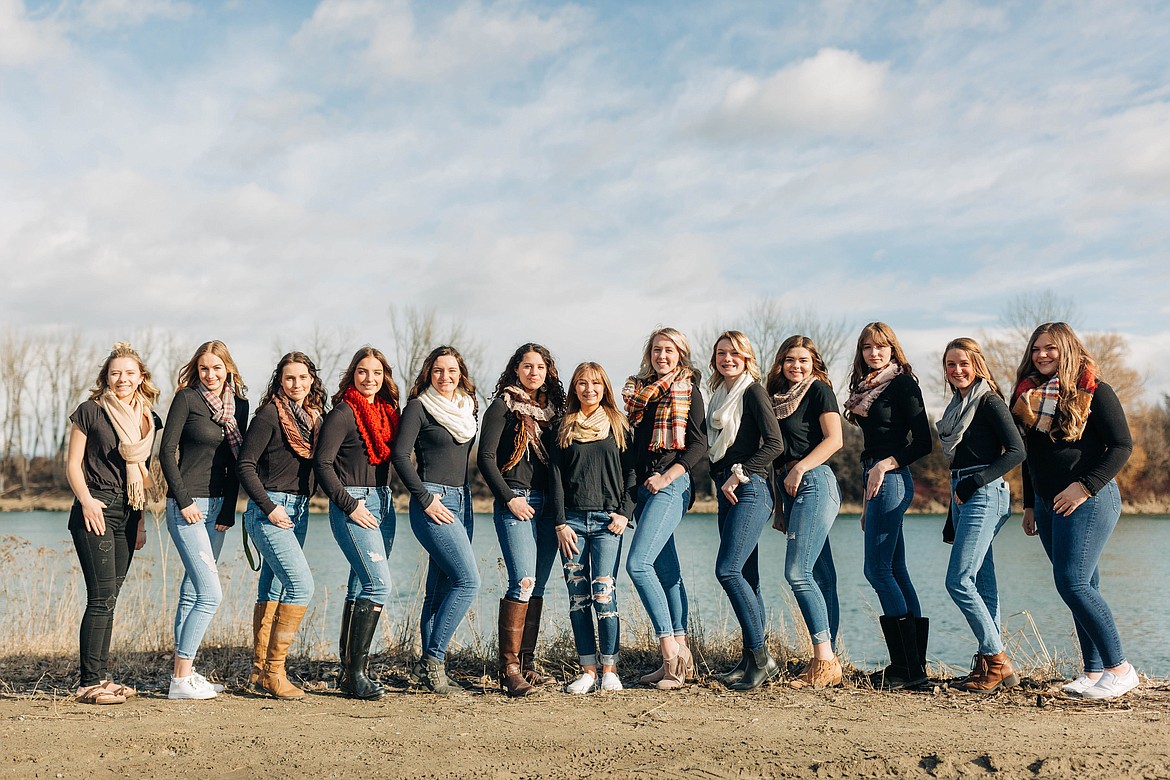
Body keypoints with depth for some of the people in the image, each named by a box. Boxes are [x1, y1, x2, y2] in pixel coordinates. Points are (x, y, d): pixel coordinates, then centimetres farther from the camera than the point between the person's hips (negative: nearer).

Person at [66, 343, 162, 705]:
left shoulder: (148, 419, 13)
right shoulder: (90, 411, -3)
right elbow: (73, 464, -2)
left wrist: (140, 521, 16)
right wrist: (86, 500, -17)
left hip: (127, 513, 6)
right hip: (95, 511, -6)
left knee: (108, 598, 9)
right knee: (102, 597, -10)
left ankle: (101, 677, 15)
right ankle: (89, 683, -5)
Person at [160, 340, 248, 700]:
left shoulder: (238, 405, 10)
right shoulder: (187, 399, -6)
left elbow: (236, 461, 12)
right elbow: (167, 452, -7)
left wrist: (229, 510, 4)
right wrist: (184, 501, -13)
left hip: (217, 505, 6)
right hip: (187, 505, -6)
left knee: (192, 591, 11)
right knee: (210, 592, -12)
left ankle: (184, 671, 18)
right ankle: (181, 680, -5)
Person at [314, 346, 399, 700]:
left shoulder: (386, 412, 13)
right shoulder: (343, 413, -9)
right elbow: (322, 462, -14)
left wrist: (386, 499, 11)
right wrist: (350, 505, -15)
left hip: (382, 502, 8)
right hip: (353, 503, -7)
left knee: (362, 587, 9)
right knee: (378, 585, -15)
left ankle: (349, 671, 15)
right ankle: (356, 672, -9)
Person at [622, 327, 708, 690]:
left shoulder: (688, 390, 1)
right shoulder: (639, 390, 17)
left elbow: (699, 444, -6)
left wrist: (667, 477, -15)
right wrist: (634, 487, 11)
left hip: (672, 483, -7)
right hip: (643, 485, 7)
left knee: (638, 563, -18)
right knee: (666, 570, 7)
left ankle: (670, 650, -13)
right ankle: (681, 656, 11)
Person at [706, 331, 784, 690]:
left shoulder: (753, 392, -5)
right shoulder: (720, 395, 18)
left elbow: (775, 444, -13)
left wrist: (739, 474, -14)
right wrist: (721, 480, 10)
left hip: (750, 488, -8)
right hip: (727, 490, 8)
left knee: (728, 570, -16)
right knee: (745, 577, 7)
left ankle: (761, 657, -10)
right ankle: (753, 658, 10)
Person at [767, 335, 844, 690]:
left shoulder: (819, 390, -1)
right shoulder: (780, 397, 19)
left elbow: (834, 439, -12)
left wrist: (799, 469, -13)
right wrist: (780, 507, 17)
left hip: (814, 482, -8)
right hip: (792, 488, 8)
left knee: (797, 571, -16)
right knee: (821, 577, 7)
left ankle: (825, 660, -13)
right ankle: (827, 663, 9)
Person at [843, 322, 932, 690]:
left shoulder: (902, 384, -7)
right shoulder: (867, 387, 18)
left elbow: (923, 442, -12)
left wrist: (885, 465, -20)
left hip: (891, 479, -9)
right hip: (877, 481, 9)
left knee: (878, 570, -11)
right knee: (895, 571, 8)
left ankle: (908, 666, -7)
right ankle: (915, 663, 13)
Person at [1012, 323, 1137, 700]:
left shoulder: (1093, 391, -6)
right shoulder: (1029, 394, 13)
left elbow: (1122, 445, -9)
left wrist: (1086, 486, -18)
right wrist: (1030, 504, 19)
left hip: (1089, 500, -7)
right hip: (1048, 504, 7)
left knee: (1072, 583, -15)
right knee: (1082, 588, 9)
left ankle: (1120, 667, -6)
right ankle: (1094, 670, 13)